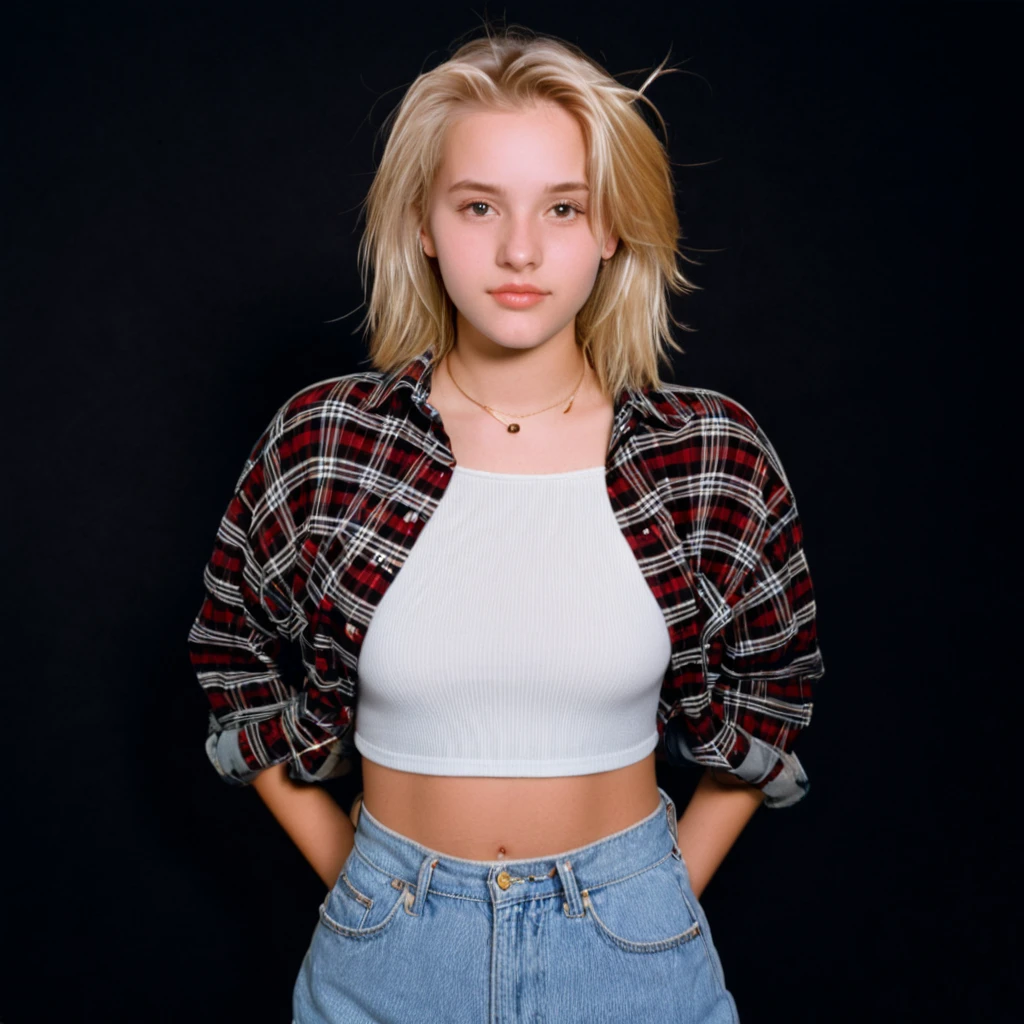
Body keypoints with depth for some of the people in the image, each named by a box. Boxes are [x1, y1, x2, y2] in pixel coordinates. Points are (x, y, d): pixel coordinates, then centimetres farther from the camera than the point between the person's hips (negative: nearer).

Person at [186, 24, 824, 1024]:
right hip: (388, 942, 1)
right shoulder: (318, 443, -11)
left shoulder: (715, 454, -10)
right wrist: (345, 872, 2)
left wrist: (675, 888, 2)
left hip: (631, 941, 0)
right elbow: (231, 656, 3)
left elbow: (775, 680, 5)